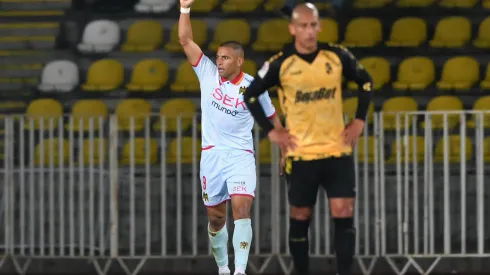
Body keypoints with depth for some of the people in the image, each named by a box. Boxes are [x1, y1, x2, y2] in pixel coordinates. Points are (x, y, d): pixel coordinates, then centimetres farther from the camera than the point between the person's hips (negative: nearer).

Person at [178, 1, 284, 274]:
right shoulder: (208, 73, 1)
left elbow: (272, 118, 9)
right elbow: (185, 40, -3)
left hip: (241, 156, -3)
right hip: (212, 155, 3)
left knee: (241, 209, -20)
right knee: (216, 217, 8)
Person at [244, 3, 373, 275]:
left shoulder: (337, 56, -2)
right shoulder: (280, 63, -8)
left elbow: (366, 82, 13)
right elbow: (250, 95, 3)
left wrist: (359, 121, 6)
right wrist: (271, 131, -2)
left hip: (337, 151, 1)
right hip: (301, 155, -1)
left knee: (344, 217, -6)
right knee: (300, 220, 7)